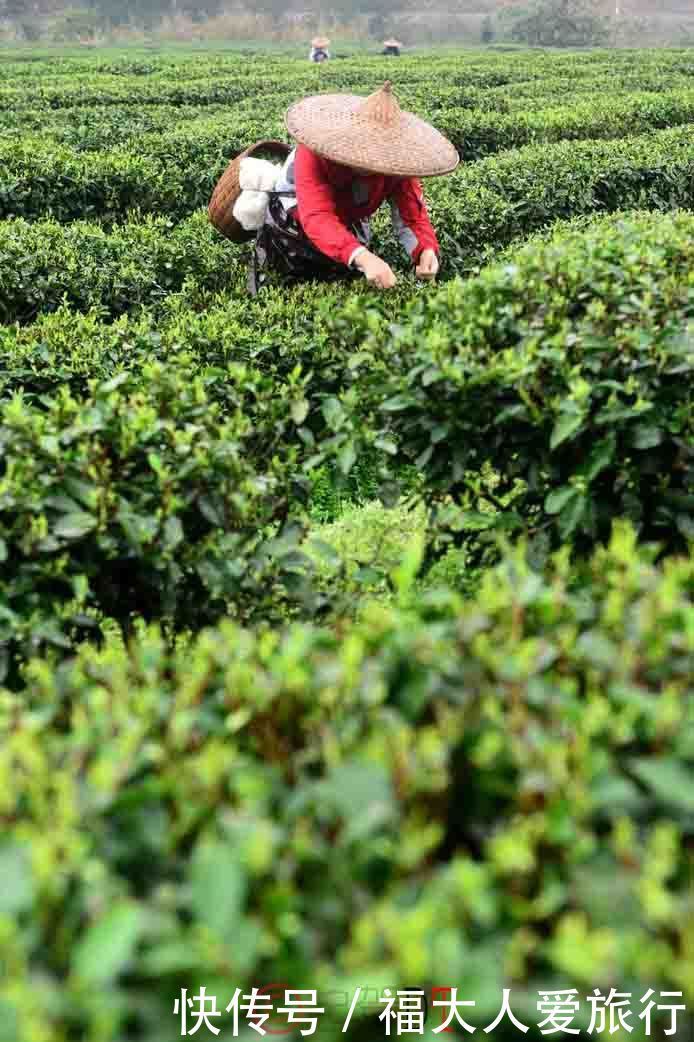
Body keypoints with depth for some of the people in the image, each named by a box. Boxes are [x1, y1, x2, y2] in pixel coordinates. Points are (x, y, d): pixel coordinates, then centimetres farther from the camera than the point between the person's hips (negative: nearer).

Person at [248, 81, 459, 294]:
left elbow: (413, 215, -27)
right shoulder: (313, 155, -40)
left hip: (350, 223, 4)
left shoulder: (397, 163, -27)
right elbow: (318, 218, -52)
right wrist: (363, 257, -70)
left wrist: (426, 249, -53)